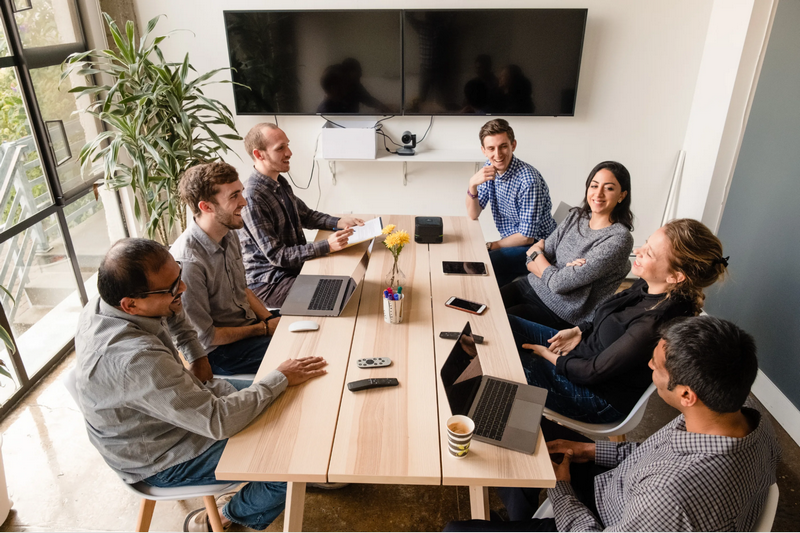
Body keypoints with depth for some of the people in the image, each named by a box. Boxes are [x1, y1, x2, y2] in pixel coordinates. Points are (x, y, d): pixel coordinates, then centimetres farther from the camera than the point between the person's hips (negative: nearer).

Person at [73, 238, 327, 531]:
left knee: (282, 403, 12)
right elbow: (219, 421, -36)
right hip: (163, 460, -8)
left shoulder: (108, 300, -14)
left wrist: (198, 356, 4)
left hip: (175, 405, 9)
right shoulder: (134, 359, -41)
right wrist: (280, 379, -24)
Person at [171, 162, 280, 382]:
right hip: (220, 351, -8)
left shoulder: (229, 235, -1)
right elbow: (204, 337, -21)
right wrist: (264, 329, -14)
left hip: (249, 324, 8)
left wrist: (271, 319, -2)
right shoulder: (187, 262, -29)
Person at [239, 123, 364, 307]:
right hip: (268, 282, -9)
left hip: (297, 266, 9)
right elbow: (276, 255, -24)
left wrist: (339, 222, 0)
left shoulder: (280, 183, 5)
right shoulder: (252, 198, -24)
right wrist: (327, 246, -30)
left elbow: (305, 215, 18)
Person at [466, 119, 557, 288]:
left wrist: (490, 246, -12)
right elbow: (473, 215, -3)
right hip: (511, 241, 7)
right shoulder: (490, 168, -4)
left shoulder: (528, 180, -27)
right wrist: (472, 184, -21)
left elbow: (526, 237, -22)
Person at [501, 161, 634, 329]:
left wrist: (535, 253, -4)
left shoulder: (619, 239, -19)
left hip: (561, 313, -6)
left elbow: (559, 284, -21)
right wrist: (564, 271, -17)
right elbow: (531, 262, 2)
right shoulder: (576, 216, 4)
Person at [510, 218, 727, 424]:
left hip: (601, 396, -8)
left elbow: (594, 372, -24)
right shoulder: (648, 285, -9)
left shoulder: (654, 326, -34)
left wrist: (550, 357, -11)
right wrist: (580, 331, -1)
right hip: (584, 350, 8)